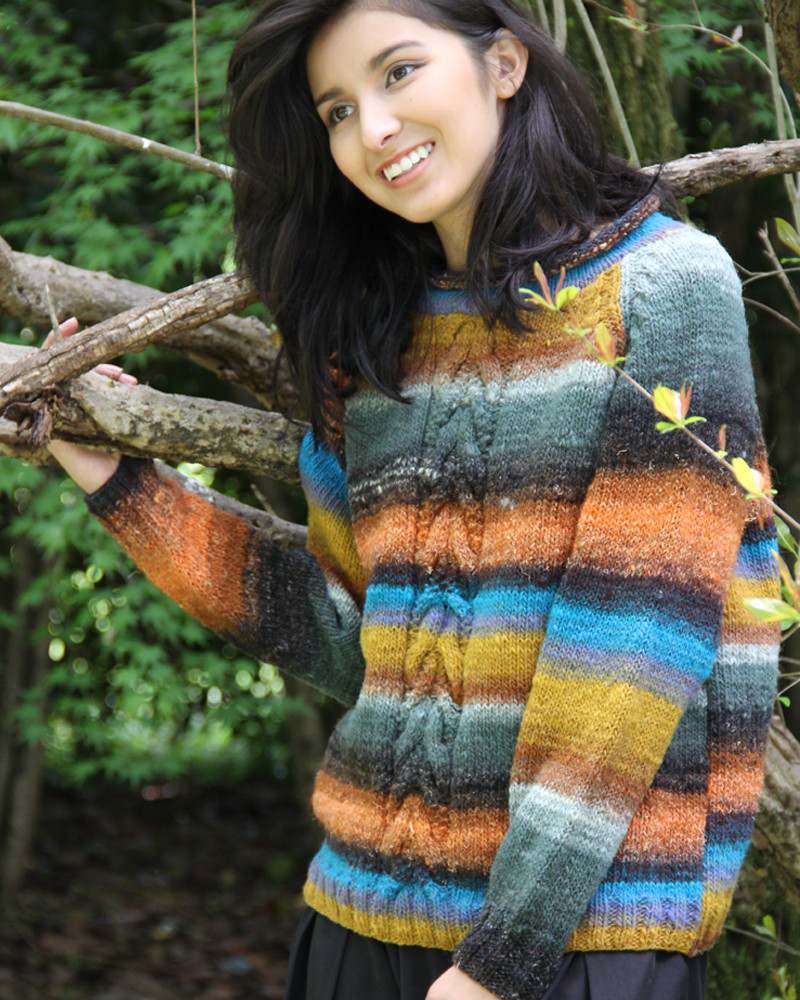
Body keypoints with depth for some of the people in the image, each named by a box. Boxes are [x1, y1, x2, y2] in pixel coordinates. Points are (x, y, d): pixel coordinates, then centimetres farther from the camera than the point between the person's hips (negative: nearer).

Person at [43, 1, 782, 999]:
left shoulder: (662, 281, -7)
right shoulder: (371, 341, 9)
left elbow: (647, 620, -14)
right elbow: (350, 634, 9)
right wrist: (121, 485, 7)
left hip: (591, 918, -5)